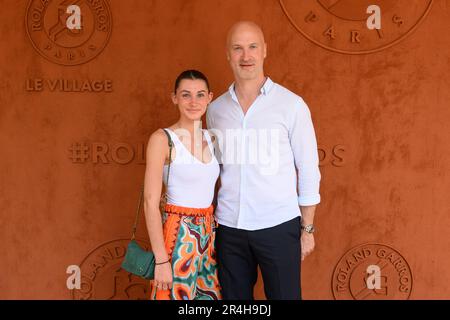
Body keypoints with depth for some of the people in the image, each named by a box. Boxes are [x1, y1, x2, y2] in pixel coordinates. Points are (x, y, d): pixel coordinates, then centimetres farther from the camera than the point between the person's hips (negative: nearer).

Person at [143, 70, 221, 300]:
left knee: (209, 294, 14)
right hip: (178, 234, -6)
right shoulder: (162, 139, -10)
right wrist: (161, 260, -16)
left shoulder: (211, 138, 8)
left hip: (209, 233, 6)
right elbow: (151, 203, -13)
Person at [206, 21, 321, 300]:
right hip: (229, 226, 3)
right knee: (234, 297, 14)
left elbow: (308, 170, -1)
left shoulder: (292, 105, -5)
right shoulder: (215, 109, 5)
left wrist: (307, 229, 0)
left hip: (278, 226, -3)